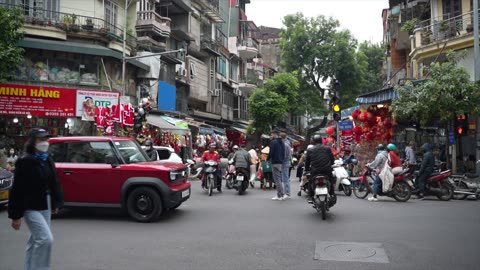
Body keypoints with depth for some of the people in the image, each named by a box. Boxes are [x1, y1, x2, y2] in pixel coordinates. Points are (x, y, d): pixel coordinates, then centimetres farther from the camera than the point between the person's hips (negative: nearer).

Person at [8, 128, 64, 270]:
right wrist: (15, 215, -16)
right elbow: (17, 190, -16)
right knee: (46, 238, -15)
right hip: (31, 208, -8)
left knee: (36, 240, 16)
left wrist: (56, 203, 12)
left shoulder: (48, 161, 8)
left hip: (45, 207, 8)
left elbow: (54, 183, 15)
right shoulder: (25, 162, -15)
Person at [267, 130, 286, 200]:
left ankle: (279, 195, -5)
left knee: (277, 179, -6)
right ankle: (280, 194, 17)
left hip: (275, 163, -9)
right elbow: (284, 153, 17)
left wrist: (267, 159, 1)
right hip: (281, 162, 9)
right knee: (279, 179, 14)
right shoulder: (282, 142, 16)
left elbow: (271, 153, -15)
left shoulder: (273, 142, -10)